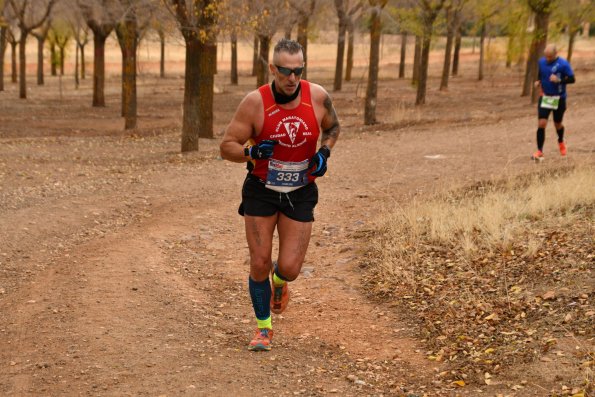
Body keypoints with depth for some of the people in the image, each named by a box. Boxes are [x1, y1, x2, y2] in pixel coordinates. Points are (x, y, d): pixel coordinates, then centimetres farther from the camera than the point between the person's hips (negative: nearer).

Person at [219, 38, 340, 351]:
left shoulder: (317, 97, -9)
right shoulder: (255, 102, -16)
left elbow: (332, 127, 12)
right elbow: (226, 146, -10)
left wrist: (324, 152, -8)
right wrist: (252, 152, -31)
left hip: (300, 194, 1)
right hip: (261, 191, -1)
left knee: (290, 268, -6)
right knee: (259, 263, -1)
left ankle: (279, 281, 35)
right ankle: (263, 327, 22)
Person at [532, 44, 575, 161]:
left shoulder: (563, 64, -14)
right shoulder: (542, 62, 0)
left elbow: (572, 79, -12)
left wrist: (559, 80, -28)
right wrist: (538, 81, -3)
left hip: (559, 98, -2)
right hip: (544, 97, 2)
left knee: (557, 124, 14)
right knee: (541, 124, -11)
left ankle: (561, 142, 47)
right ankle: (539, 152, -8)